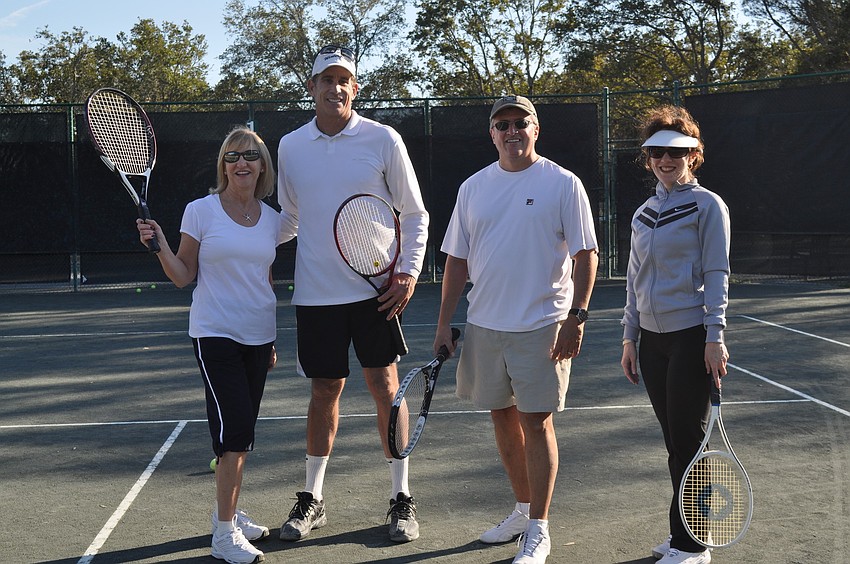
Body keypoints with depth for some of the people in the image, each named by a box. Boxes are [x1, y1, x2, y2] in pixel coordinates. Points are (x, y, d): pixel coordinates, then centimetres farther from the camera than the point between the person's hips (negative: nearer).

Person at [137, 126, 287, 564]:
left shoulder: (271, 218, 8)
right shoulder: (201, 211, -4)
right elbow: (183, 277, -2)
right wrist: (159, 246, -19)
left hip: (257, 337, 5)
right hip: (215, 335, -5)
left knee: (240, 436, 10)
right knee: (235, 432, -12)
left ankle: (227, 515, 26)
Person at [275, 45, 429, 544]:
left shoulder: (383, 140, -3)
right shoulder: (291, 147, 6)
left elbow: (414, 214, 1)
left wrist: (408, 273, -10)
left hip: (375, 289, -2)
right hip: (316, 292, 2)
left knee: (385, 386, 1)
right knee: (325, 390, 8)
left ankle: (402, 498, 13)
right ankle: (313, 499, 21)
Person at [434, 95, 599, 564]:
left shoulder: (562, 184, -4)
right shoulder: (473, 187, 8)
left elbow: (585, 254, -5)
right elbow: (457, 260, 11)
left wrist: (576, 317, -14)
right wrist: (444, 324, 7)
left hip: (541, 327, -5)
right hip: (484, 326, 5)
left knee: (535, 422, -3)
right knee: (502, 418, 13)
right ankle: (523, 508, 29)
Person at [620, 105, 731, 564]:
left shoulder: (707, 206, -4)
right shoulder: (643, 215, 14)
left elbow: (716, 275, -8)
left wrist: (714, 337, -14)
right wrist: (629, 338, 13)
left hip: (691, 336, -6)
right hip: (652, 338, 6)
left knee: (688, 440, -3)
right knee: (674, 440, 10)